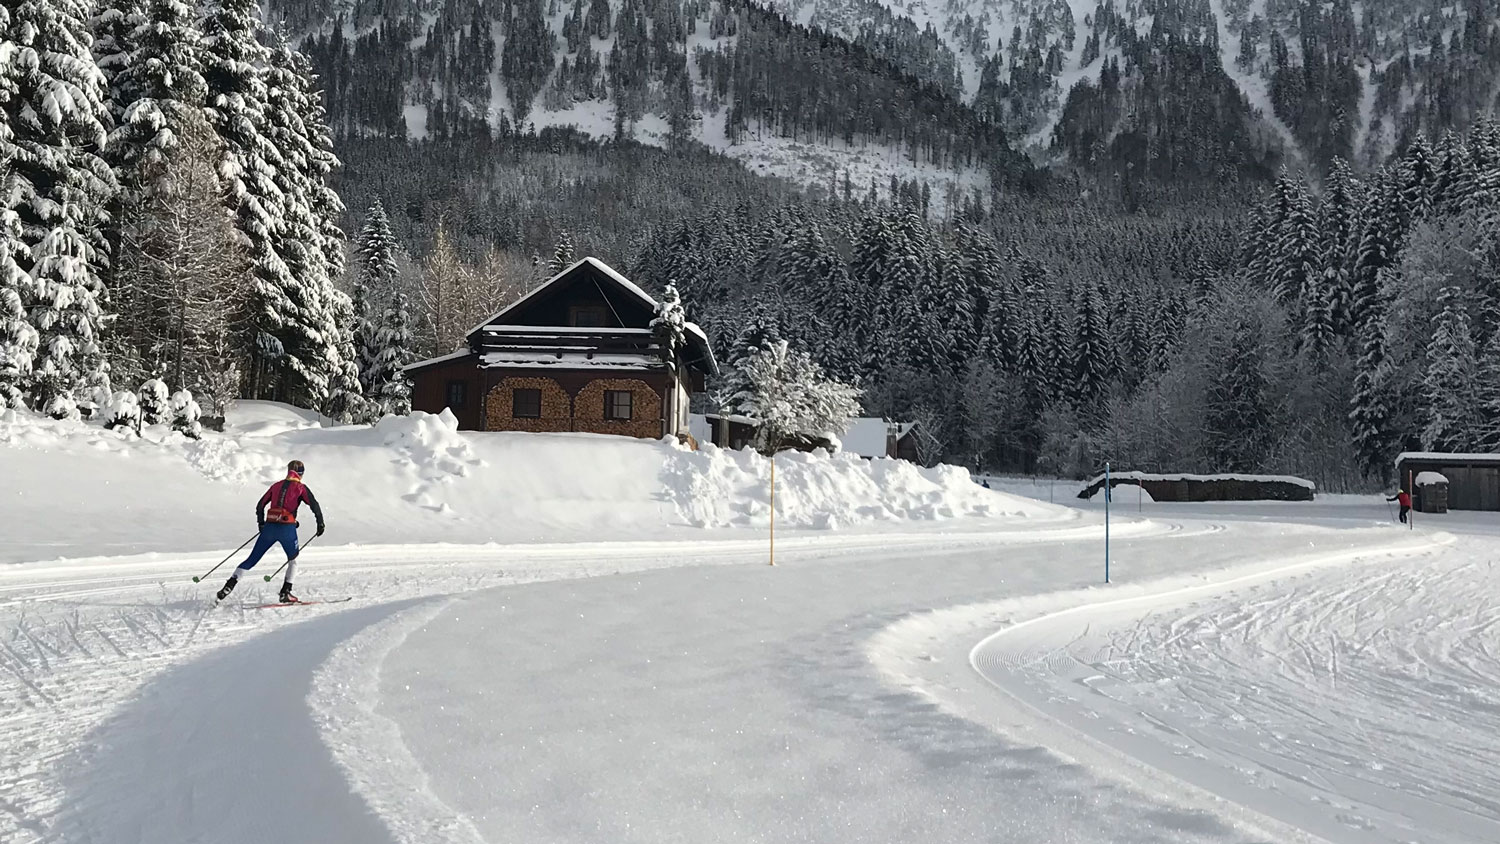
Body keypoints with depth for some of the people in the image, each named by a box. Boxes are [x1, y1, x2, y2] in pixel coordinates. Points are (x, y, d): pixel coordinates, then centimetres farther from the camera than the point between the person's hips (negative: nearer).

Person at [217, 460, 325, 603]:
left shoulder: (276, 485, 16)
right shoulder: (300, 487, 4)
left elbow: (260, 505, 20)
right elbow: (314, 505, -5)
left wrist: (261, 523, 31)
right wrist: (320, 522, 3)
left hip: (269, 527, 3)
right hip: (287, 528, -3)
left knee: (252, 560, 9)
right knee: (293, 560, 18)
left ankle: (229, 585, -2)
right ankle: (285, 592, 7)